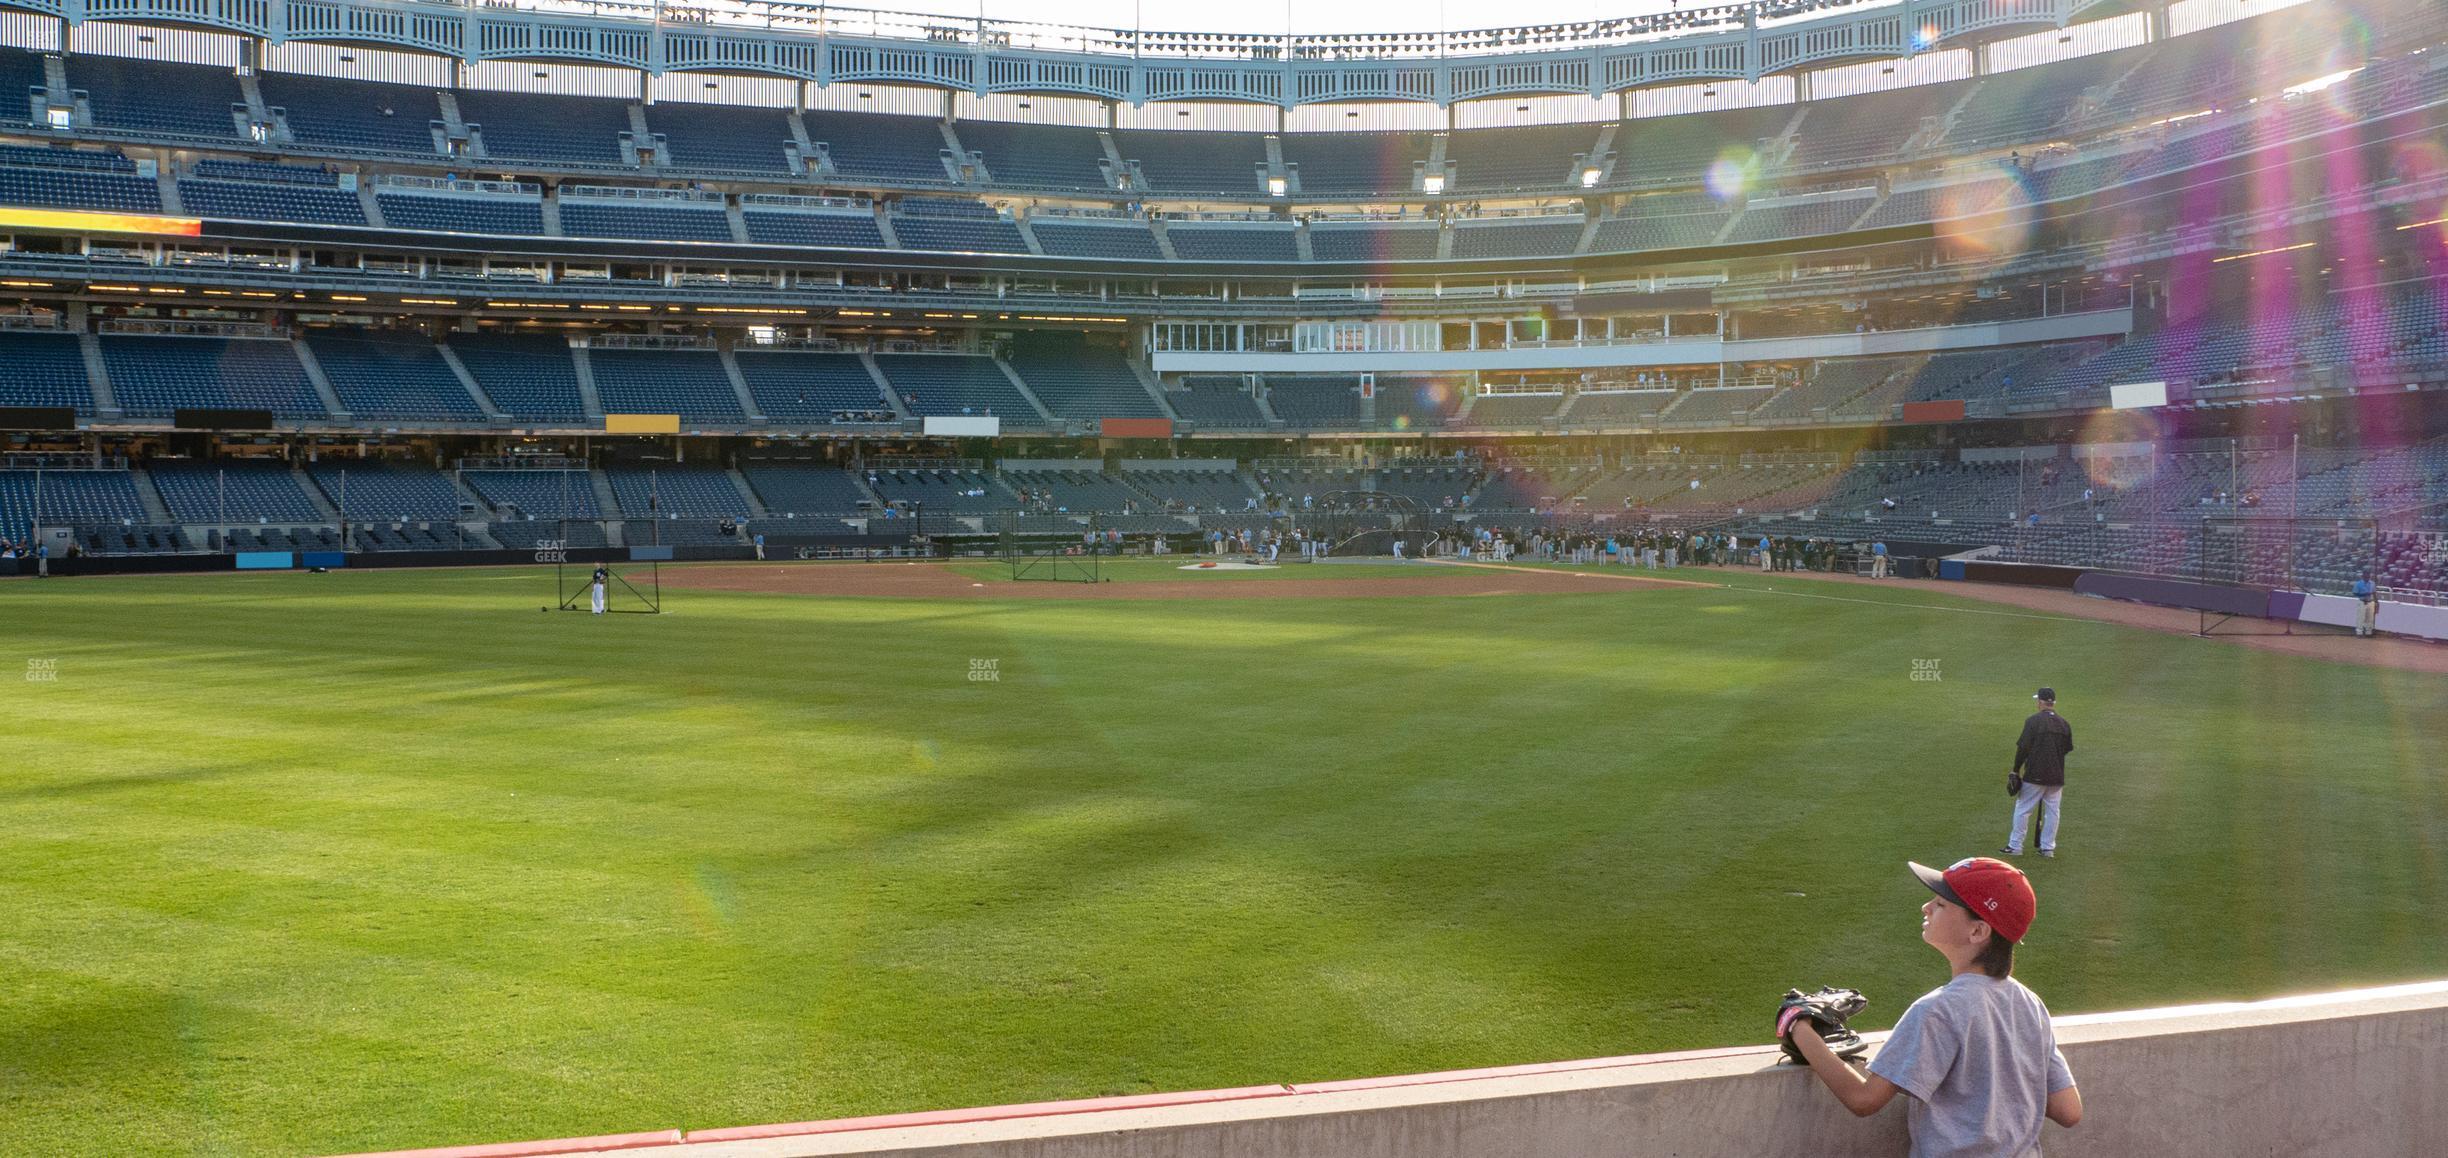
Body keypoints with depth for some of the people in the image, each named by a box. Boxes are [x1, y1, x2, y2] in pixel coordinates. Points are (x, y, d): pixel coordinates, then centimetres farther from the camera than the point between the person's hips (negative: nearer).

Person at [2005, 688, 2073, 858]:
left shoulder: (2033, 721, -12)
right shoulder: (2064, 723, 4)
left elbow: (2023, 747, -12)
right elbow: (2067, 749, 13)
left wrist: (2016, 770, -4)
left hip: (2035, 774, -5)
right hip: (2057, 776, 5)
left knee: (2023, 809, 3)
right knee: (2052, 811, 11)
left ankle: (2015, 846, 5)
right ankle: (2048, 848, 14)